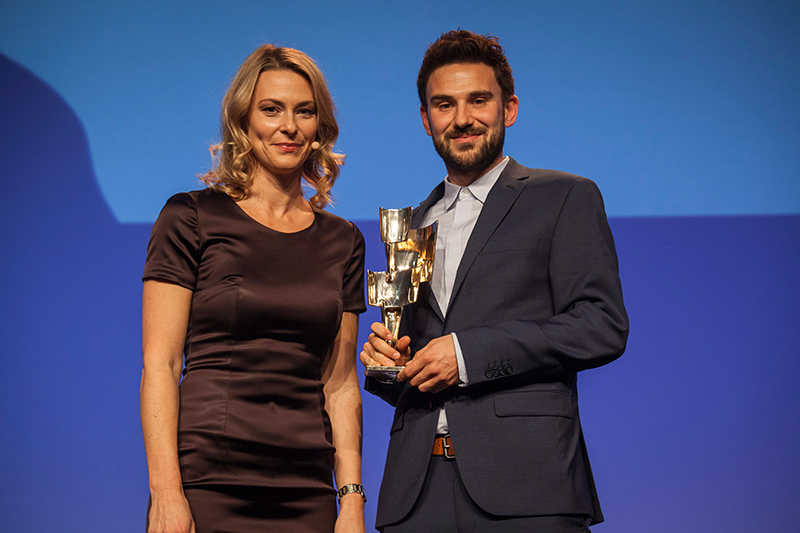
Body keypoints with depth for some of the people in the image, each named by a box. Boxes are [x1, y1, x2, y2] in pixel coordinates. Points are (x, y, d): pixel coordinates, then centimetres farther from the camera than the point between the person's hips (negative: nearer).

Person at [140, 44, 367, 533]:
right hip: (206, 484, -3)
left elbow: (340, 383, 12)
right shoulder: (191, 219, 0)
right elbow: (159, 364, -5)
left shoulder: (342, 242, 12)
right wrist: (166, 492, -14)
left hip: (306, 494, 4)